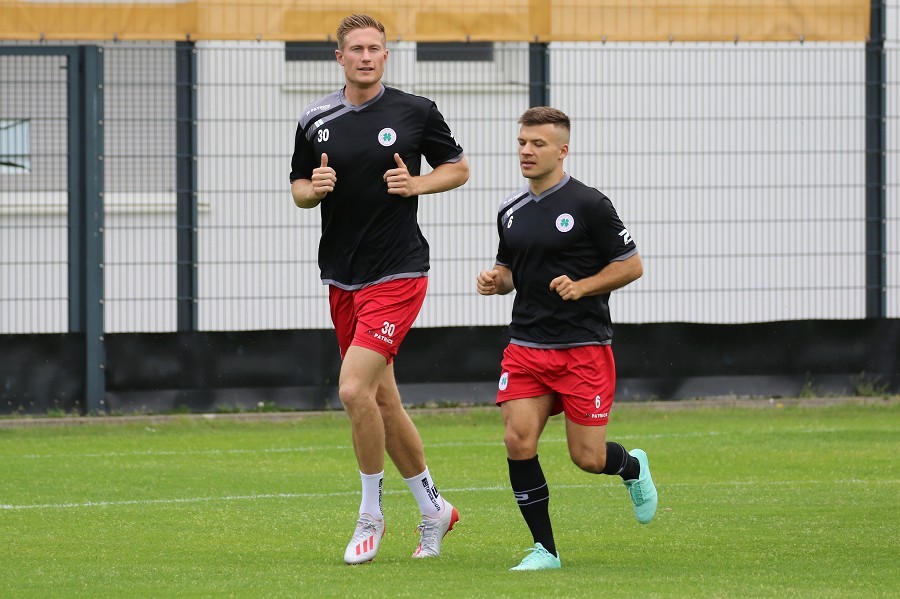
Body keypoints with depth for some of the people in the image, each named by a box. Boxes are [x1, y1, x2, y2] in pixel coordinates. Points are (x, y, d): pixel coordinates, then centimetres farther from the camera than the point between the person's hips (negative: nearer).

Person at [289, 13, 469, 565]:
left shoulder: (416, 112, -4)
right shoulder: (316, 121, 5)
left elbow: (458, 168, 7)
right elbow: (299, 188, 15)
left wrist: (417, 183, -11)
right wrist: (315, 188, -8)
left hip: (398, 275, -5)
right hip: (342, 280, 5)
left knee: (355, 389, -18)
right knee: (383, 401, 11)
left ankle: (371, 514, -2)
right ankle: (433, 509, 27)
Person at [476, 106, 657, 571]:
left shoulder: (588, 205, -8)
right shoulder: (512, 211, 10)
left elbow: (631, 266, -5)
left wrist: (581, 286, -17)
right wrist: (496, 280, 1)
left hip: (584, 346, -5)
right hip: (526, 346, 5)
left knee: (587, 458, -3)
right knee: (518, 441, -12)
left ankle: (632, 467, 35)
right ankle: (544, 549, 0)